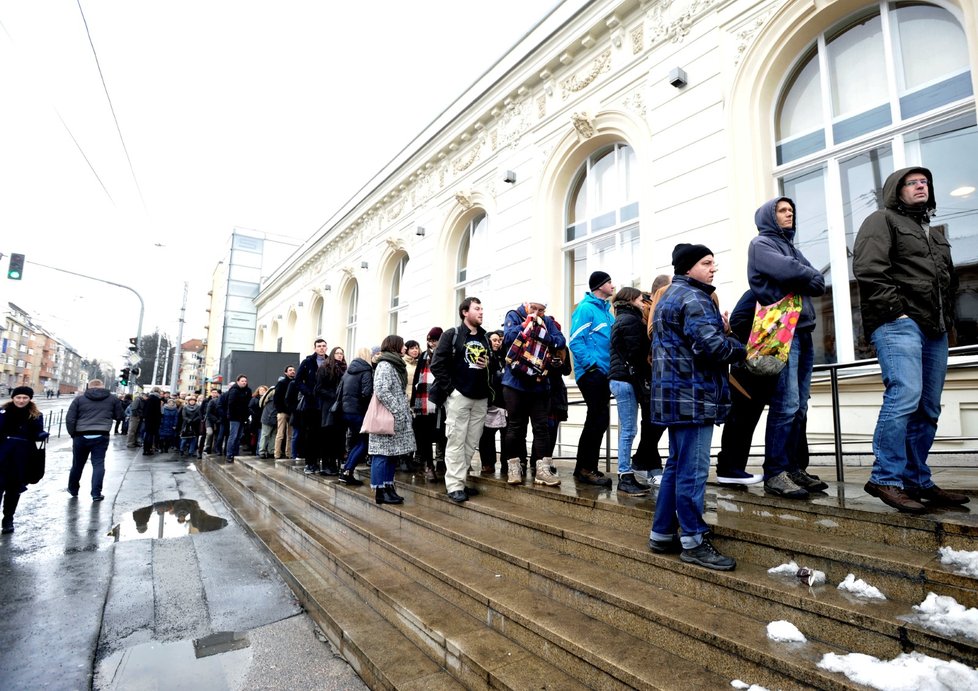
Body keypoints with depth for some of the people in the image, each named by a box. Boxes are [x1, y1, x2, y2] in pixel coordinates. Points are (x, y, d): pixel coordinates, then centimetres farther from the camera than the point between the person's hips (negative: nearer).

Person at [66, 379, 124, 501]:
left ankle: (73, 489, 34)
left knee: (77, 464, 17)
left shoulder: (79, 399, 5)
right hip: (101, 437, -1)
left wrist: (73, 434, 9)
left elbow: (69, 419, 0)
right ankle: (96, 493, -2)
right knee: (98, 464, 2)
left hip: (81, 436, 1)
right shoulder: (113, 399, 5)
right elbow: (120, 416, 10)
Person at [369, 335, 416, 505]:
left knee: (392, 454, 10)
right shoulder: (385, 365, -11)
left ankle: (388, 488, 16)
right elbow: (381, 391, -21)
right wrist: (397, 410, -19)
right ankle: (380, 491, 0)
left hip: (396, 418, 9)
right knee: (383, 453, -5)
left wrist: (405, 409, 13)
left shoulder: (395, 364, 20)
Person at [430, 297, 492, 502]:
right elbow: (437, 365, -6)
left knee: (471, 443, 8)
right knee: (456, 441, -5)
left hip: (481, 397, 6)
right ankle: (454, 485, 0)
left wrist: (488, 364, 0)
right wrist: (450, 388, -11)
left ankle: (460, 481, 19)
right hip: (458, 395, -6)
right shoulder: (452, 334, 0)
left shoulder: (485, 338, 16)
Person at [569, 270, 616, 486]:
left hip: (603, 373, 9)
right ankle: (586, 468, 1)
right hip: (591, 372, -9)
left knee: (597, 419, 12)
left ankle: (584, 467, 23)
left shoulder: (606, 309, 17)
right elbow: (576, 341, -17)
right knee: (599, 418, -9)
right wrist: (592, 364, -18)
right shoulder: (586, 308, -10)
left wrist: (612, 366, 11)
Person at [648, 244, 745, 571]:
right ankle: (693, 541, 4)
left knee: (677, 465, 14)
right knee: (693, 470, -4)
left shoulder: (669, 296, 22)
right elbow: (712, 345, -22)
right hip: (693, 395, -11)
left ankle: (662, 534, 21)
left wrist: (723, 332, 17)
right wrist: (742, 349, -2)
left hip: (677, 395, 11)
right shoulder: (693, 298, -11)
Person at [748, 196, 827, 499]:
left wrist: (800, 278, -4)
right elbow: (788, 270, -15)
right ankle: (775, 473, -9)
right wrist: (809, 275, 3)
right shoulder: (761, 243, 4)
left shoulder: (792, 247, 26)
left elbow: (819, 284, 15)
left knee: (800, 406, 6)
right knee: (786, 404, -13)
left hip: (803, 331, 8)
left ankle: (793, 467, 13)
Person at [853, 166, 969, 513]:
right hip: (898, 324, -8)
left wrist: (947, 318, 16)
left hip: (935, 330, 9)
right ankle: (887, 479, -16)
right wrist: (896, 310, -16)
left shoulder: (936, 233, 30)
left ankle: (917, 481, 13)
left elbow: (949, 279, 32)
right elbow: (868, 269, -12)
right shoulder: (882, 220, 4)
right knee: (905, 396, -21)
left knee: (928, 408, 6)